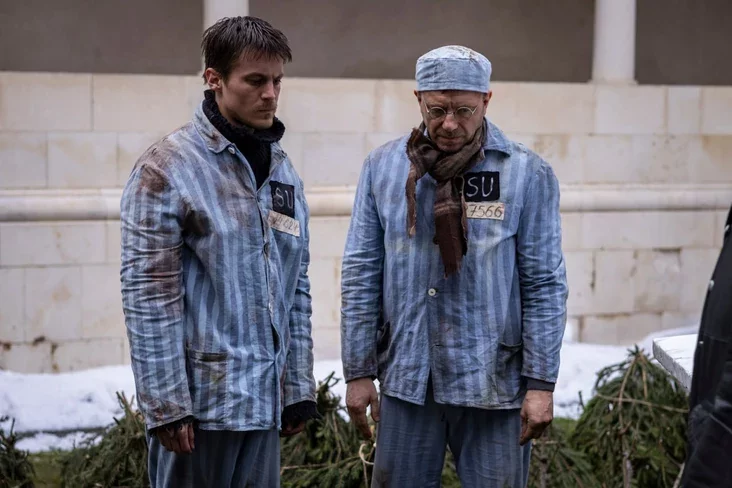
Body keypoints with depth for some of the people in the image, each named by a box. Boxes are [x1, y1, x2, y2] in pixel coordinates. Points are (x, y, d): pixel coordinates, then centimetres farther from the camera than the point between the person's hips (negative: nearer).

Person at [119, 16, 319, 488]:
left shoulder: (283, 171, 11)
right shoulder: (166, 169, -9)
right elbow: (149, 297, -13)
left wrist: (299, 388, 11)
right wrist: (166, 405, -15)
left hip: (264, 398, 6)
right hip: (198, 398, -6)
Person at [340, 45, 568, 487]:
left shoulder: (528, 174, -5)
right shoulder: (383, 167, 1)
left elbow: (545, 285, -5)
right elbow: (362, 275, 3)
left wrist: (541, 382, -8)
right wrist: (358, 371, 1)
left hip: (495, 385, -2)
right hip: (406, 381, 2)